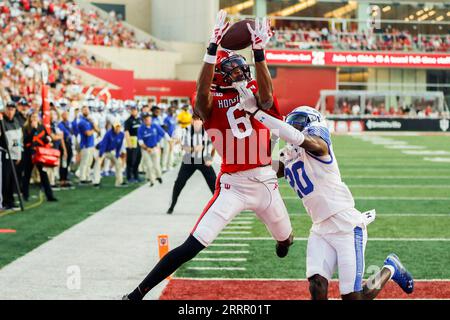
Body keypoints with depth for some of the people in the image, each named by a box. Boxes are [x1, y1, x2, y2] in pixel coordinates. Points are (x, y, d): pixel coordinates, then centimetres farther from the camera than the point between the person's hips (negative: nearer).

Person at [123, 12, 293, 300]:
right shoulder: (212, 105, -3)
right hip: (233, 186, -4)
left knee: (285, 238, 25)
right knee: (192, 247, -15)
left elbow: (266, 97, -19)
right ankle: (136, 295, -13)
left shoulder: (255, 94, 6)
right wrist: (213, 47, -36)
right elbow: (202, 92, -27)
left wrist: (259, 52, -32)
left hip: (266, 183, 4)